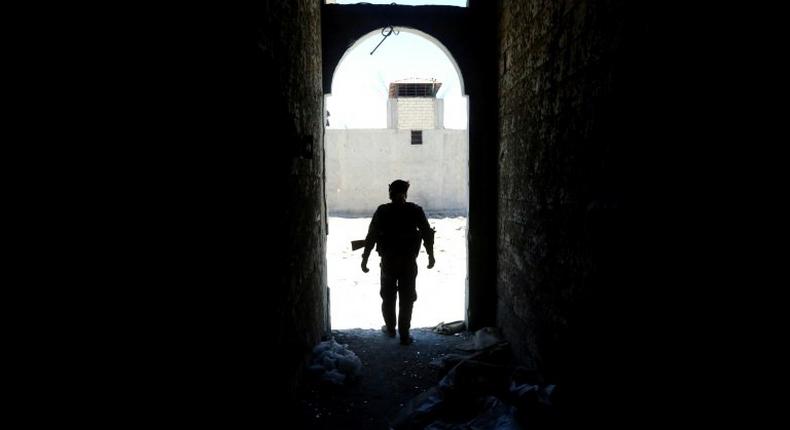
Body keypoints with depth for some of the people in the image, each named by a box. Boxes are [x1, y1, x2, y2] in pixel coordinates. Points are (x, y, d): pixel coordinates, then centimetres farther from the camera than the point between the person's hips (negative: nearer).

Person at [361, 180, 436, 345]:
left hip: (388, 261, 1)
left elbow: (371, 236, -5)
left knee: (388, 297, 18)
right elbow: (427, 233, -1)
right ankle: (404, 335, 7)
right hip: (409, 261, 0)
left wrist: (365, 258, 2)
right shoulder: (416, 211, -4)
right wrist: (431, 255, 11)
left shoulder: (382, 211, -5)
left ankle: (390, 328, 32)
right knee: (406, 299, 6)